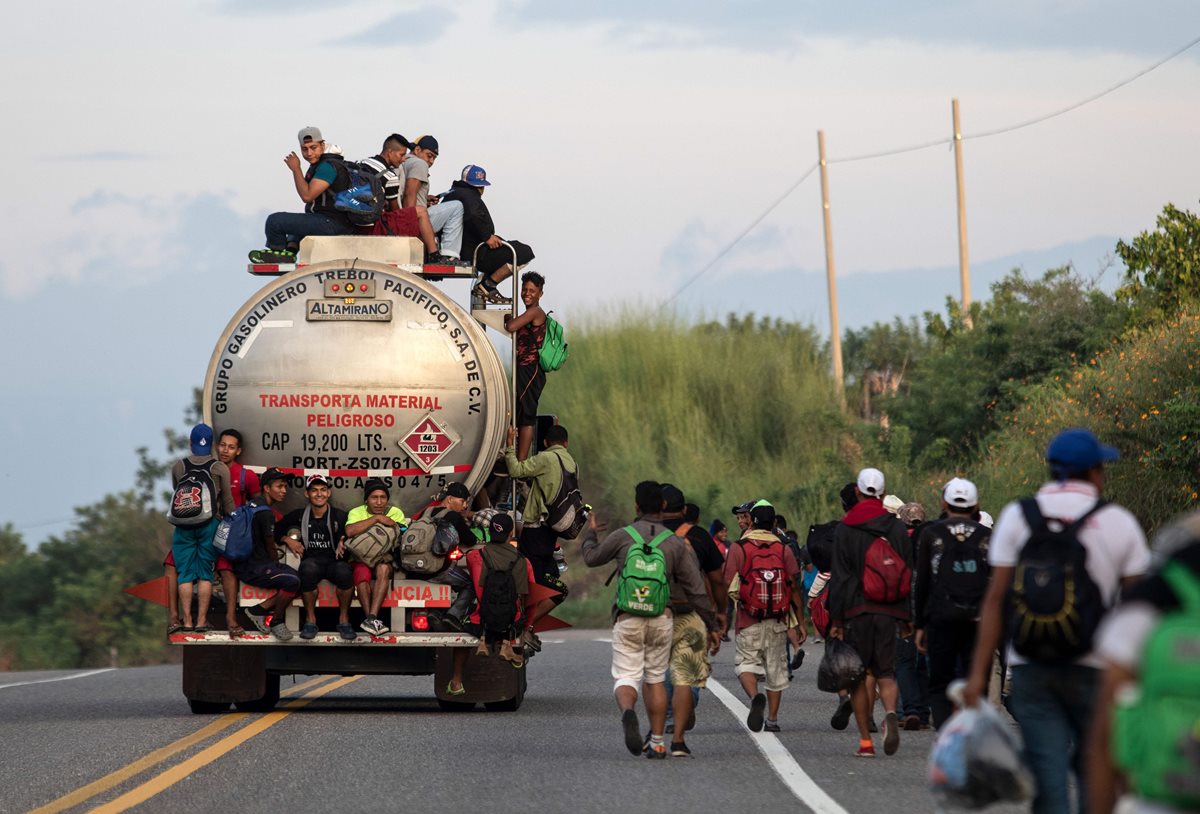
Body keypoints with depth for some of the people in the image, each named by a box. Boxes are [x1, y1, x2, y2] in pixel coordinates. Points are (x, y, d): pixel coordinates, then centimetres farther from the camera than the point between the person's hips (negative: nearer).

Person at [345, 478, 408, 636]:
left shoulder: (395, 513, 9)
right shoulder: (357, 512, 3)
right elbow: (350, 531, -20)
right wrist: (376, 518, -19)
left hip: (385, 560, 1)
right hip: (360, 559, -1)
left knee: (383, 568, -34)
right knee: (362, 571, -35)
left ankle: (371, 619, -41)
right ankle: (373, 620, -36)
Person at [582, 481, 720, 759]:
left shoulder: (622, 537, -3)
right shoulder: (675, 543, 1)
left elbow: (591, 557, 17)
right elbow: (696, 589, 3)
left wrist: (590, 533, 39)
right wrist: (711, 626, 10)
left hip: (627, 619, -2)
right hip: (661, 619, 2)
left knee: (626, 678, -1)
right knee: (655, 679, 15)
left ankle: (627, 711, -35)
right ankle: (657, 743, 13)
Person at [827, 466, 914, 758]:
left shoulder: (845, 529, -2)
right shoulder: (897, 528, 6)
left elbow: (839, 577, -4)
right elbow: (909, 573, 8)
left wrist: (836, 619, -2)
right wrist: (908, 618, 13)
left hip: (857, 611, -2)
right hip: (888, 613, 2)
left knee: (858, 676, 5)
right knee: (885, 672, 8)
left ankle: (865, 740, 3)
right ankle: (890, 713, -23)